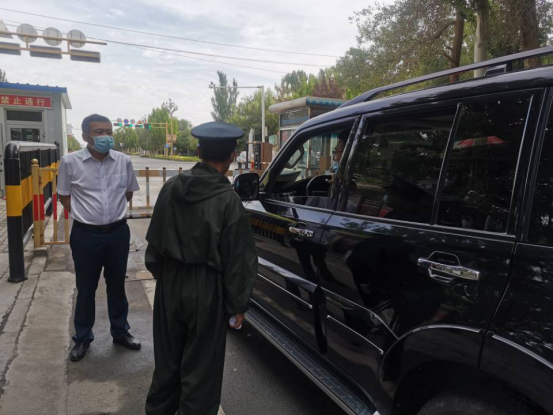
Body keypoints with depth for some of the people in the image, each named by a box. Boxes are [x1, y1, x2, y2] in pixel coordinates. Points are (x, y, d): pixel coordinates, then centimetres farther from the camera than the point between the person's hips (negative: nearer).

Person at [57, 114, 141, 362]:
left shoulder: (124, 161, -3)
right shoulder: (70, 162, -9)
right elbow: (64, 196, 5)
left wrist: (114, 212, 10)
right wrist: (85, 215, 4)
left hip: (118, 232, 2)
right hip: (86, 234, -2)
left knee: (117, 285, 15)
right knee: (86, 288, 12)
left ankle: (120, 332, 32)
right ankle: (82, 338, 30)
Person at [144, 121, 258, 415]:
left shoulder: (171, 187, -5)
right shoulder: (228, 200, -20)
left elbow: (154, 238, 7)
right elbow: (236, 259, -15)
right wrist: (238, 305, -3)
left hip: (170, 283, 6)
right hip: (206, 289, -5)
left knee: (168, 357, 25)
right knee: (200, 366, 13)